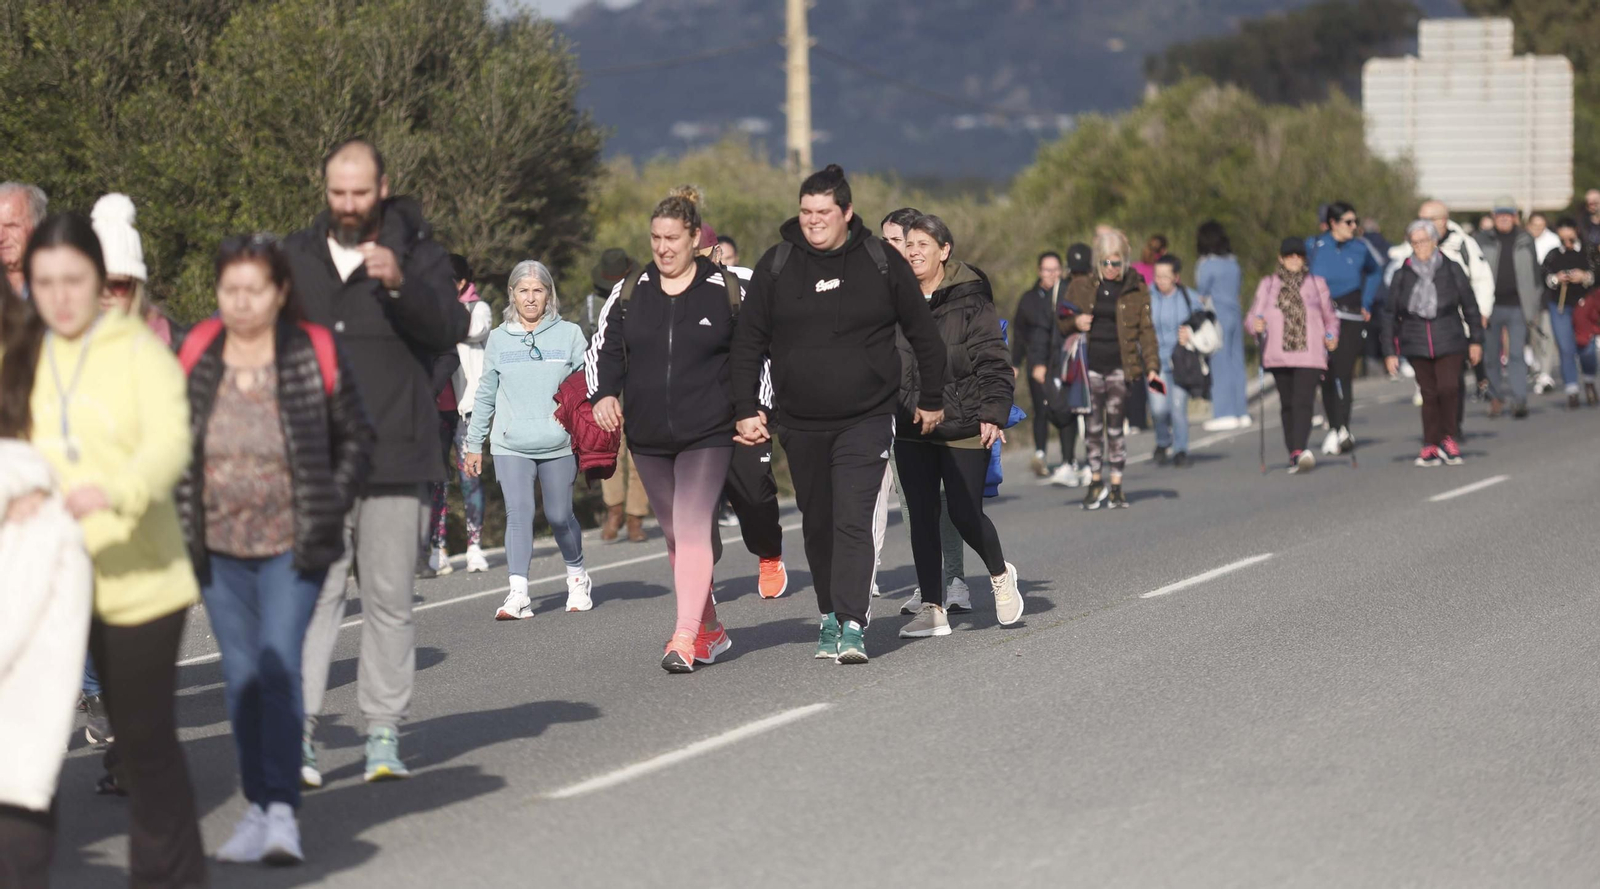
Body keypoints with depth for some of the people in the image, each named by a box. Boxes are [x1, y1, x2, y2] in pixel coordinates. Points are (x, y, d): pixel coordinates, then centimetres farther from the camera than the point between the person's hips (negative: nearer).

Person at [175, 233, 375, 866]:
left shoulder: (314, 357, -7)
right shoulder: (197, 359, -1)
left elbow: (356, 439, 5)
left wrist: (329, 512, -3)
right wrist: (181, 526, 4)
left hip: (292, 546, -3)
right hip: (219, 546, 3)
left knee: (279, 666, -14)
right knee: (241, 676, 8)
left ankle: (283, 813, -14)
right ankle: (257, 808, 19)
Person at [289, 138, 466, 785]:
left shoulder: (418, 256, 3)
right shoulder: (296, 257, 13)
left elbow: (451, 329, -12)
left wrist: (400, 283, -27)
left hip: (394, 458, -1)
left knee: (389, 598, 2)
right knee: (313, 593, -6)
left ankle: (384, 733, 9)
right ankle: (301, 733, -7)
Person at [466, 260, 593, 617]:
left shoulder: (569, 334, 5)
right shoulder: (499, 338, 10)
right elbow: (485, 395, 15)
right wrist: (474, 444, 15)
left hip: (558, 445, -1)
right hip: (510, 446, 1)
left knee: (559, 517, 6)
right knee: (518, 513, -13)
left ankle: (577, 578, 31)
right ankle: (518, 594, -19)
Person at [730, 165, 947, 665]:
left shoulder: (882, 262, -1)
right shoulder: (776, 266, 2)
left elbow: (923, 333, 8)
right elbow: (749, 342, 6)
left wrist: (932, 399, 12)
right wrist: (746, 409, 0)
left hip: (866, 420, -3)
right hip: (800, 425, 3)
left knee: (853, 522, -14)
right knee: (817, 525, 12)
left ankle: (852, 625, -17)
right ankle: (830, 615, 27)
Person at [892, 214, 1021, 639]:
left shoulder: (971, 299, -5)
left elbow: (993, 363, -7)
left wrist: (993, 413, -16)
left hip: (963, 426, -4)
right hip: (911, 429, 4)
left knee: (964, 512, -5)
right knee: (922, 516, 3)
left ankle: (1000, 574, 26)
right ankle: (932, 609, 10)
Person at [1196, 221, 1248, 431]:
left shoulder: (1206, 265, -10)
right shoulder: (1233, 262, 9)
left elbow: (1202, 294, -5)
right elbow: (1238, 284, 12)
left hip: (1217, 317, -7)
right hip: (1236, 314, 7)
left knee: (1219, 365, -4)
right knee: (1236, 363, 10)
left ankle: (1225, 414, -6)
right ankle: (1241, 412, 13)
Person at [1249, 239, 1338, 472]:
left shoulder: (1317, 284, 15)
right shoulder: (1268, 285, 15)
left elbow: (1330, 317, 20)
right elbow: (1255, 314, 8)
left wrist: (1331, 336, 1)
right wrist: (1256, 324, -15)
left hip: (1310, 354, -2)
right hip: (1278, 354, 2)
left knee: (1303, 402, -17)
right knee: (1287, 404, 4)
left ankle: (1299, 451, -30)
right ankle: (1294, 453, 10)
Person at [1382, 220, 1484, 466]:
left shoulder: (1451, 270, 3)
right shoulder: (1402, 276, 4)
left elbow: (1470, 307, 11)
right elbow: (1389, 315, 8)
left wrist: (1476, 340, 13)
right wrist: (1390, 351, 5)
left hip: (1449, 343, -1)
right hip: (1417, 345, 1)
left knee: (1448, 388, -16)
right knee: (1429, 394, 0)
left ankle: (1448, 439, 1)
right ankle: (1430, 447, 9)